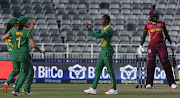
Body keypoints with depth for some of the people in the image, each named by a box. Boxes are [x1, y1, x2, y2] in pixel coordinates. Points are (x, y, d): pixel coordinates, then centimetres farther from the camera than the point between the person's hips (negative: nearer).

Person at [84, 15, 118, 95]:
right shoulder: (103, 29, 16)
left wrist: (89, 31, -19)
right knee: (98, 69, 8)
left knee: (110, 70, -4)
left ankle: (114, 89, 2)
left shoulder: (109, 30, -16)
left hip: (107, 52, -10)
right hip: (102, 51, 10)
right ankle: (93, 89, 10)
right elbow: (95, 35, 17)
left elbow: (99, 36, -26)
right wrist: (90, 29, 0)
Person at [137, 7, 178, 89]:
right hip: (152, 45, -1)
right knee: (151, 63, -9)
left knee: (166, 63, -5)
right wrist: (141, 45, 9)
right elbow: (144, 36, 14)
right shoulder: (147, 25, 6)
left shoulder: (161, 24, 7)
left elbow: (166, 34, 18)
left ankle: (171, 83, -3)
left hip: (162, 45, 1)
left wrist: (171, 43, 25)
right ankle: (149, 83, -5)